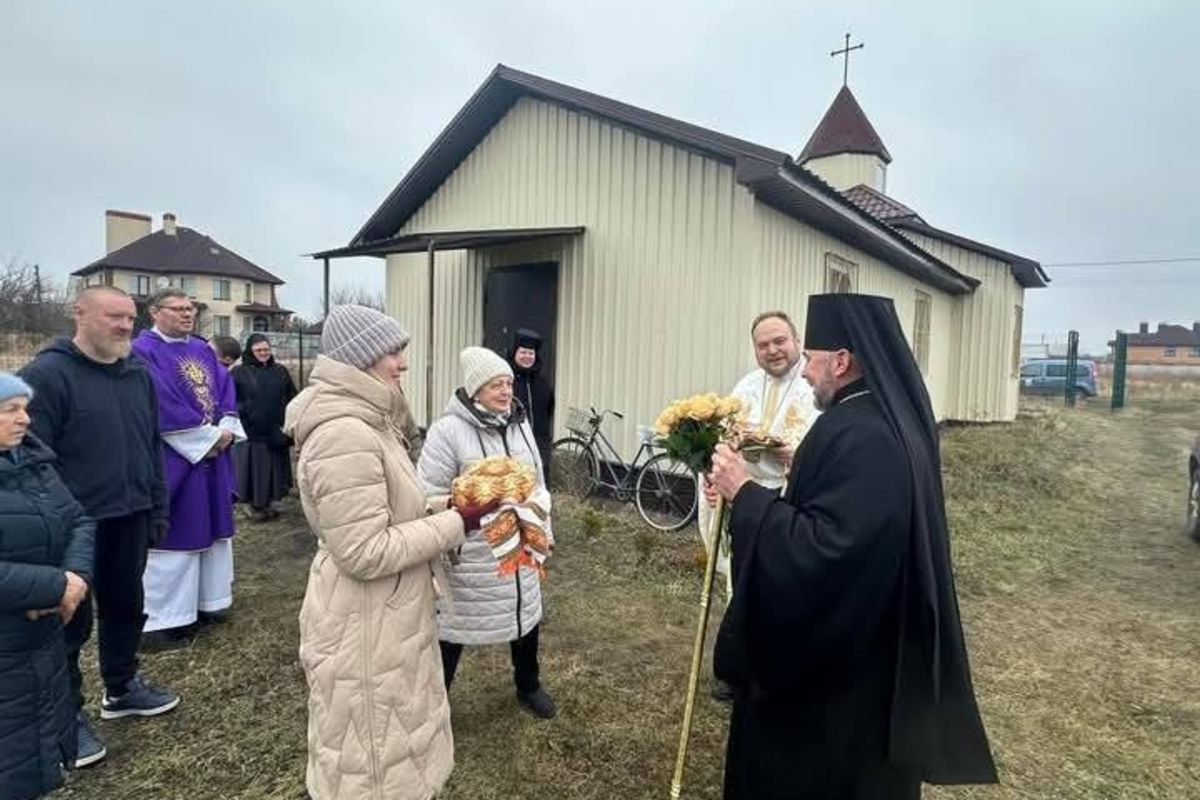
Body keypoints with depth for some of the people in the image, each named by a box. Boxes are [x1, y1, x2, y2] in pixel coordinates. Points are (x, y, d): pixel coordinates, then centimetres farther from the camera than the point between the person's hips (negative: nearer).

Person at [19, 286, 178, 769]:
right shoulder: (47, 374, -13)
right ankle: (67, 714, 25)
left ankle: (122, 689, 37)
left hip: (129, 517, 6)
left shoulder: (139, 374, 8)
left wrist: (158, 508, 12)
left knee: (126, 605, 18)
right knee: (71, 619, 8)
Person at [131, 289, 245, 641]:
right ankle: (169, 613, 12)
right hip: (172, 456, -7)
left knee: (210, 526, 13)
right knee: (175, 531, 0)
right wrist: (208, 436, -17)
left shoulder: (203, 350, 13)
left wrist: (226, 430, -10)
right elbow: (163, 404, -18)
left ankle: (208, 600, 25)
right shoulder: (144, 350, -10)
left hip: (214, 452, 7)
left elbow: (226, 388, 7)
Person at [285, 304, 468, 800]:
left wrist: (444, 506, 3)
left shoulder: (366, 421, 6)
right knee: (372, 759, 13)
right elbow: (365, 553, -28)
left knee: (391, 741, 28)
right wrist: (454, 523, -22)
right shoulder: (344, 434, -27)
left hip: (384, 614, 10)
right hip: (364, 624, -10)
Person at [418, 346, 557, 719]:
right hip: (470, 554, -6)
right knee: (453, 624, 10)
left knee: (525, 614, 22)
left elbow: (538, 484, 12)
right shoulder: (447, 431, -18)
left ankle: (529, 686, 47)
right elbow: (431, 498, -15)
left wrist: (542, 532, 14)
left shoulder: (519, 424, 4)